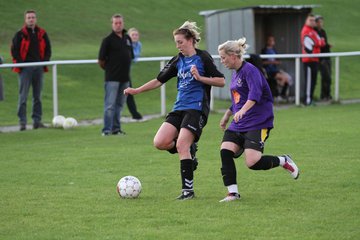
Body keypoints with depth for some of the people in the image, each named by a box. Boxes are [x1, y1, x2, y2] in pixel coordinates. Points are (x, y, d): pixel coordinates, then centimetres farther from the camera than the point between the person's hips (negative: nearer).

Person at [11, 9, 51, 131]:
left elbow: (48, 49, 15)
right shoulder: (20, 34, 0)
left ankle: (37, 121, 11)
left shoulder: (42, 34, 10)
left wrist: (44, 62, 2)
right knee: (23, 96, -6)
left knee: (37, 96, 7)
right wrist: (20, 63, -9)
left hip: (39, 68, 4)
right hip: (25, 69, -4)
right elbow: (14, 50, 0)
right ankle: (22, 122, -5)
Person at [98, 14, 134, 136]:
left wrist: (125, 68, 14)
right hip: (112, 78, -6)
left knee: (119, 104, 12)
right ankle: (107, 129, -6)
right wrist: (109, 69, 4)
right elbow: (101, 60, -6)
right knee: (110, 105, -7)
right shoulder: (108, 40, -7)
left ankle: (116, 128, 19)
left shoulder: (127, 38, 12)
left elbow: (131, 56, 22)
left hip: (125, 77, 6)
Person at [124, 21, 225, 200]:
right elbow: (159, 80, 19)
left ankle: (188, 190, -10)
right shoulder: (177, 61, 14)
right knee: (160, 142, -9)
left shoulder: (202, 57, -4)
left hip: (196, 108, -7)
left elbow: (221, 81, -6)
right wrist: (137, 90, 12)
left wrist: (200, 77, -18)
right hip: (179, 108, 7)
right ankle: (190, 150, 17)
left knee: (181, 145, -18)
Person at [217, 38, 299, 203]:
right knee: (225, 151, -12)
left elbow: (255, 93, -30)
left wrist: (242, 110, -44)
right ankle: (233, 192, -7)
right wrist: (227, 115, 37)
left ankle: (284, 161, 10)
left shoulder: (249, 70, -13)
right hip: (238, 124, 9)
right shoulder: (235, 74, 16)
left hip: (258, 123, -9)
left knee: (252, 163, -17)